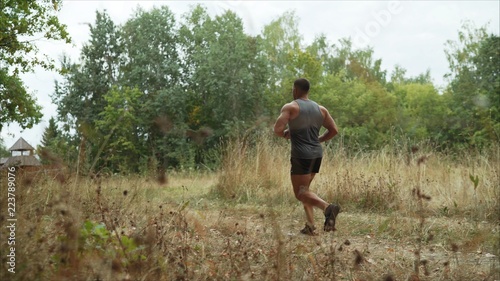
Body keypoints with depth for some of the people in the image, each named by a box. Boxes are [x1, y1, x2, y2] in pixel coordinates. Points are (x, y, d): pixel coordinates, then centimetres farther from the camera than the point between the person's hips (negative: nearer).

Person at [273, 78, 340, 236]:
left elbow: (277, 130, -15)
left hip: (301, 155, -6)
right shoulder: (320, 109, 11)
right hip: (317, 154, 7)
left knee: (300, 193, -4)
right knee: (303, 189, 18)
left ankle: (327, 207, -29)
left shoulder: (290, 107, -6)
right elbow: (334, 130, 9)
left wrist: (285, 134, 6)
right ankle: (310, 225, 8)